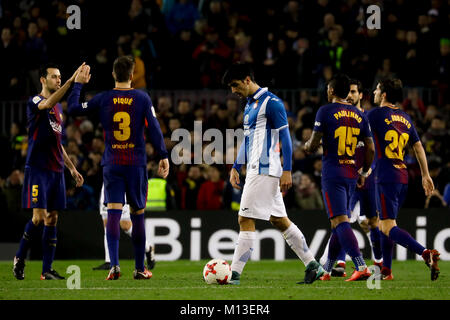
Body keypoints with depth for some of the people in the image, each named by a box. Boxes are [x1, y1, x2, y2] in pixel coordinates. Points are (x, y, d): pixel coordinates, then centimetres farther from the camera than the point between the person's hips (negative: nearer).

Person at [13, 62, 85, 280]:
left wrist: (72, 168, 21)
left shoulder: (58, 107, 17)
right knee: (39, 217, -11)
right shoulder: (35, 102, -6)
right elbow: (48, 103, -31)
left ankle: (47, 270, 5)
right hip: (38, 169, -7)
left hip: (56, 170, 7)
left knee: (52, 219, 4)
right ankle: (20, 258, 7)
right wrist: (72, 81, -38)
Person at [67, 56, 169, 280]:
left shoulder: (103, 99, 0)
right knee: (137, 215, 8)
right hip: (136, 164, 0)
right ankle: (139, 268, 14)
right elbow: (154, 129, -4)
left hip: (111, 165, 0)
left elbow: (73, 109, 6)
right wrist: (163, 157, 1)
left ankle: (114, 264, -21)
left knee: (113, 213, -5)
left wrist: (78, 84, 17)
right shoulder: (142, 98, -2)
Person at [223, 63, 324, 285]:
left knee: (245, 220, -10)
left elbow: (285, 137, -13)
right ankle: (312, 266, 14)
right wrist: (236, 167, 22)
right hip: (255, 171, 10)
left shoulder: (271, 103, -10)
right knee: (279, 220, 11)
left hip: (263, 171, -10)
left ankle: (234, 275, -10)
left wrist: (287, 171, -17)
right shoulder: (249, 105, 19)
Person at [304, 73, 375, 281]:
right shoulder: (359, 115, 11)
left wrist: (308, 146, 17)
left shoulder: (325, 111, -5)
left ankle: (361, 267, -26)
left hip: (333, 173, -6)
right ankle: (326, 270, 23)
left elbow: (313, 145, -7)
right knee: (339, 223, 15)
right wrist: (364, 173, 22)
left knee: (340, 222, -11)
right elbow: (370, 149, 9)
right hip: (351, 174, 6)